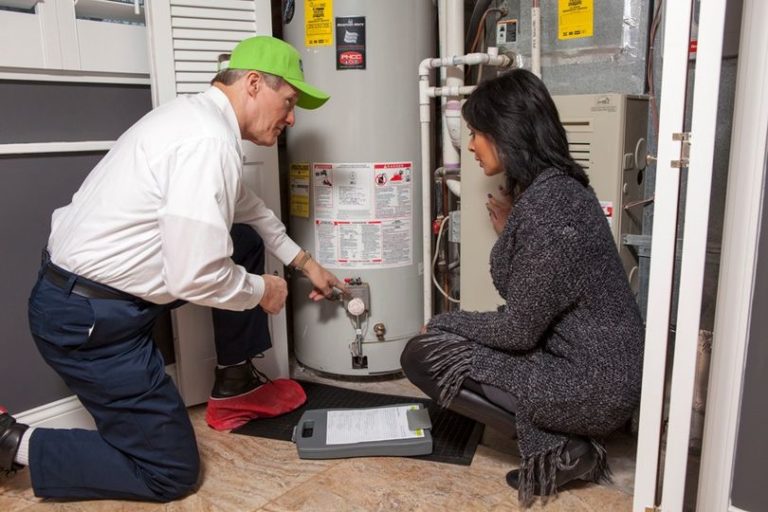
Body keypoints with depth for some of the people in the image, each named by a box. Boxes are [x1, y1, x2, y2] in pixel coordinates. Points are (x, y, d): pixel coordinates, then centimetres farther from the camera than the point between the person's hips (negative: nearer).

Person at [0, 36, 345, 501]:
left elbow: (247, 206, 24)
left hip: (95, 280, 10)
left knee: (245, 242, 15)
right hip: (89, 317, -10)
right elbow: (196, 279, -26)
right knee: (170, 474, 3)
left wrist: (303, 261, 28)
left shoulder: (199, 115, 9)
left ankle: (234, 385, 26)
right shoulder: (210, 140, -23)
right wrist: (261, 291, -7)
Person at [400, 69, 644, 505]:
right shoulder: (559, 185, 5)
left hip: (591, 385, -10)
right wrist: (510, 235, 14)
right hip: (603, 368, 10)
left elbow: (518, 331, -19)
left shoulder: (544, 205, -25)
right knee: (450, 343, 17)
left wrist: (443, 322, -4)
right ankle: (569, 440, 12)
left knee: (423, 357, -5)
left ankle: (559, 449, -1)